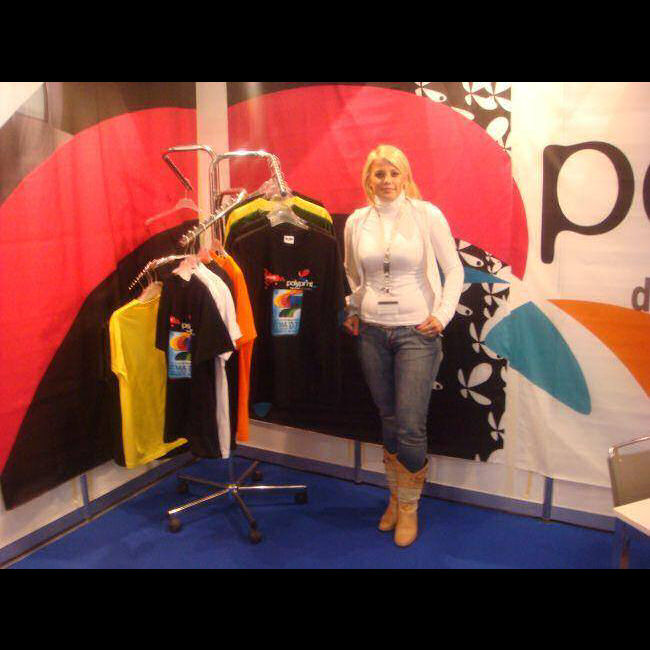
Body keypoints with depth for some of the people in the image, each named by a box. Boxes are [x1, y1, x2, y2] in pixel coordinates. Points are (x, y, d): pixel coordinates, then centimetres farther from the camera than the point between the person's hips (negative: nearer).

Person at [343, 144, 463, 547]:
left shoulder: (427, 214, -4)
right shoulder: (356, 221, 5)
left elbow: (454, 269, 0)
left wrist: (443, 314, -7)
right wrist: (352, 311, 11)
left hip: (417, 332, -3)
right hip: (372, 332, 3)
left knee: (411, 428, -4)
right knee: (389, 422, 13)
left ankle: (410, 507, 19)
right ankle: (395, 497, 32)